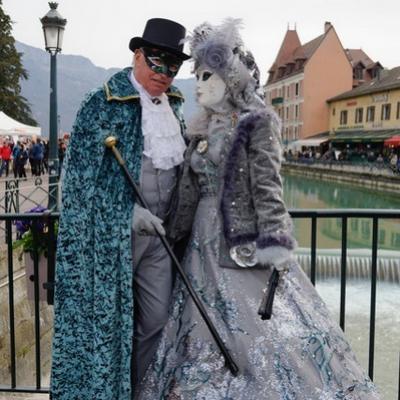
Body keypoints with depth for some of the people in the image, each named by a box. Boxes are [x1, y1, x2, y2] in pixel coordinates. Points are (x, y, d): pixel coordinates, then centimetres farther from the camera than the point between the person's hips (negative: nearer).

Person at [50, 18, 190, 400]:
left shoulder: (174, 105, 11)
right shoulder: (102, 103, -8)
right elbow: (79, 173, -10)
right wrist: (128, 212, -17)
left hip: (158, 228, 6)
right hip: (112, 232, -6)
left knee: (157, 318, 10)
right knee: (107, 316, 4)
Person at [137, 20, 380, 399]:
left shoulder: (257, 123, -7)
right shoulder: (202, 130, 12)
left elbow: (267, 187, -13)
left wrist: (274, 241, -20)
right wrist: (172, 234, 16)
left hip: (245, 240, -7)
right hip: (206, 243, 7)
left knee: (259, 329, -2)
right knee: (210, 333, 12)